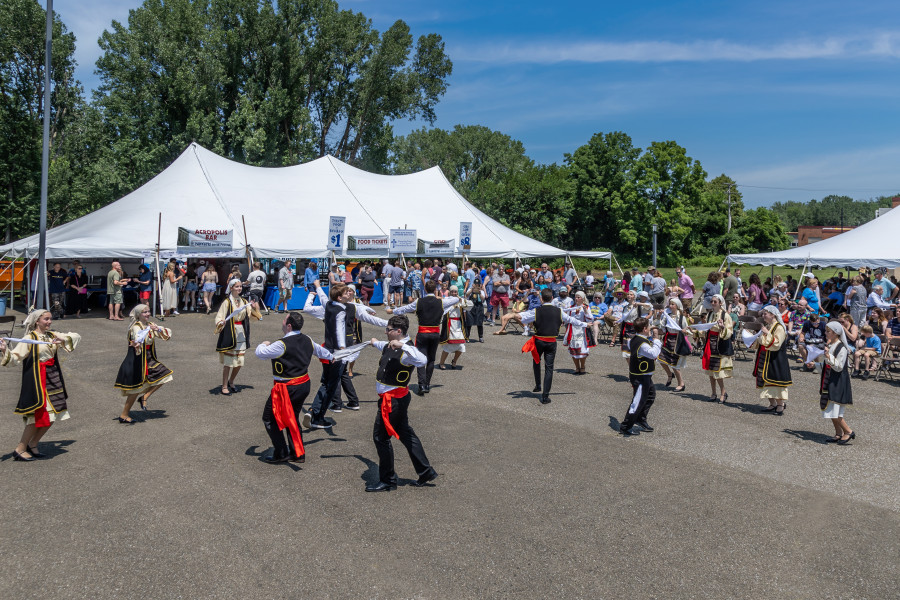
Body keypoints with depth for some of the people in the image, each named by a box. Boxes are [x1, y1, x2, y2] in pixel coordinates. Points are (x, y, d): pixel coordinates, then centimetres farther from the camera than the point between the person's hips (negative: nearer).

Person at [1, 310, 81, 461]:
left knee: (52, 416, 9)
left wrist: (64, 339, -5)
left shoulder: (53, 335, 10)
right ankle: (20, 449, 5)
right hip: (37, 380, -7)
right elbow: (15, 357, -14)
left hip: (53, 378, 7)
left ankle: (32, 445, 23)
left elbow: (76, 337, 14)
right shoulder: (30, 338, -8)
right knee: (39, 416, -9)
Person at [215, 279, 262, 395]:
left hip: (241, 334, 5)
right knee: (228, 362, -2)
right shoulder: (227, 302, -7)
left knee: (239, 362, 9)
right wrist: (220, 322, -32)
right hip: (229, 334, -5)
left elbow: (252, 315, 18)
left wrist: (255, 308, -2)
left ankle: (231, 382, 30)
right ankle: (224, 386, 12)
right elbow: (219, 317, -11)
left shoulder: (244, 302, 9)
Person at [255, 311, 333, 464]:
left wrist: (264, 344, 8)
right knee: (292, 418, 22)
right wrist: (330, 356, 43)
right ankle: (298, 453, 27)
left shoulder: (282, 345, -22)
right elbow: (319, 350, 21)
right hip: (304, 385, 8)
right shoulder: (307, 340, 2)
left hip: (287, 390, -8)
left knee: (269, 418, 8)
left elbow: (260, 353, -16)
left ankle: (281, 453, 10)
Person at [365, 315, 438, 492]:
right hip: (396, 398, 10)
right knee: (405, 434, 17)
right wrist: (374, 342, 58)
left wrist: (402, 345, -46)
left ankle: (387, 481, 13)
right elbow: (383, 345, 37)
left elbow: (422, 361, -43)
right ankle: (426, 472, 27)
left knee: (380, 437, 0)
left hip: (393, 400, -10)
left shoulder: (406, 350, -21)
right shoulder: (390, 346, 9)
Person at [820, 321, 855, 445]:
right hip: (828, 381, 9)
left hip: (838, 383, -9)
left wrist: (828, 356, -30)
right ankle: (838, 434, 21)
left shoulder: (842, 348, -16)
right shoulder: (829, 345, 10)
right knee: (829, 410, 11)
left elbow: (838, 367, -20)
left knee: (834, 412, -8)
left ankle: (848, 431, 7)